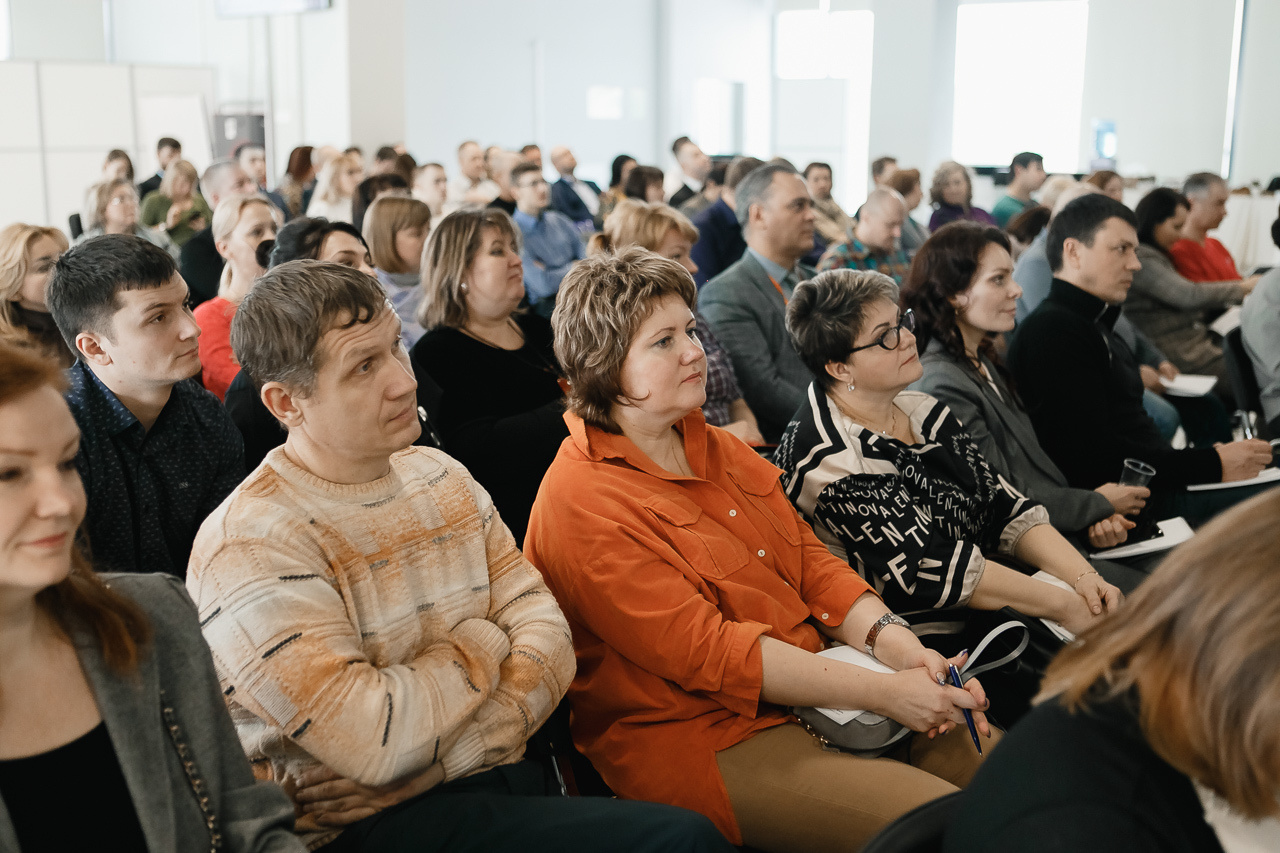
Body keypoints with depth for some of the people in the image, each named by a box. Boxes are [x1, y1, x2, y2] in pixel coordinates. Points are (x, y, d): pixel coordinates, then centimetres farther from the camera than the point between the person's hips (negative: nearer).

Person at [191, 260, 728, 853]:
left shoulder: (440, 477, 11)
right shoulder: (250, 544, -13)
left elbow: (543, 624, 3)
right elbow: (376, 743, -21)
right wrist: (485, 643, -3)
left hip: (509, 780, 7)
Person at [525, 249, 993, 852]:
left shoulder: (714, 447, 11)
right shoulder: (581, 503, -17)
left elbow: (810, 560, 8)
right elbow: (706, 652, -21)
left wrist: (894, 643, -11)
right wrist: (882, 693, -22)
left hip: (817, 683, 8)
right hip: (704, 739, -8)